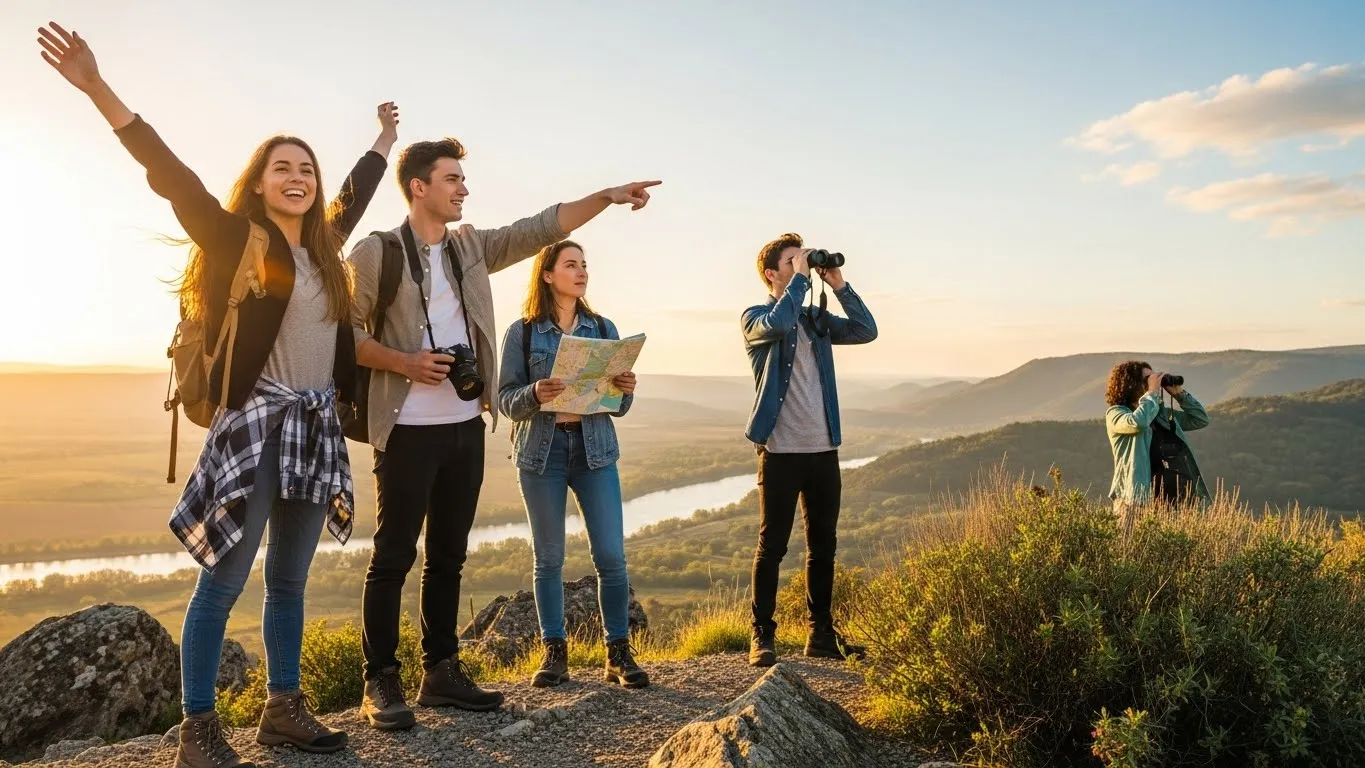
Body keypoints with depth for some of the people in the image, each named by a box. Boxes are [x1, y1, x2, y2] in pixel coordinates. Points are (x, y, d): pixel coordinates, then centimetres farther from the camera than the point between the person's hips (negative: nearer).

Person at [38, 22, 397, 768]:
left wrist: (384, 140, 43)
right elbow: (172, 178, -14)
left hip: (316, 426, 6)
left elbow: (354, 195, 30)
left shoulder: (322, 245, 13)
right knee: (222, 581, -1)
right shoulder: (237, 239, -3)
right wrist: (99, 90, -22)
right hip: (255, 423, -6)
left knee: (289, 581, 12)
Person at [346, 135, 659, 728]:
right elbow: (347, 332, -7)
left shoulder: (472, 247, 12)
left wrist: (608, 197, 0)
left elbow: (542, 228, 8)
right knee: (394, 557, 0)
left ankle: (441, 672, 22)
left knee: (448, 556, 12)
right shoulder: (375, 252, -4)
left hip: (466, 426, 6)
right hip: (410, 429, -6)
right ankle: (380, 682, 11)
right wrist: (404, 362, -20)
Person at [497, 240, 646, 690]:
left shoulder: (603, 329, 9)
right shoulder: (522, 332, 2)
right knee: (548, 558, 6)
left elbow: (618, 407, 11)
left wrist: (627, 390, -11)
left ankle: (619, 653, 9)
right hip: (540, 451, -1)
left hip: (595, 449, 2)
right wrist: (535, 395, -20)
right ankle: (554, 653, 18)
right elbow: (505, 398, 0)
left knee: (611, 556, -3)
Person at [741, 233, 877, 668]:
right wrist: (801, 275, -13)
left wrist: (838, 284, -1)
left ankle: (821, 633, 21)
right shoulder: (755, 318, 0)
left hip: (824, 449, 6)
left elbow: (866, 331, 3)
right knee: (772, 546, -1)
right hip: (780, 450, -5)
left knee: (823, 545, 10)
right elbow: (779, 324, -23)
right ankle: (762, 635, 8)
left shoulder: (817, 320, 15)